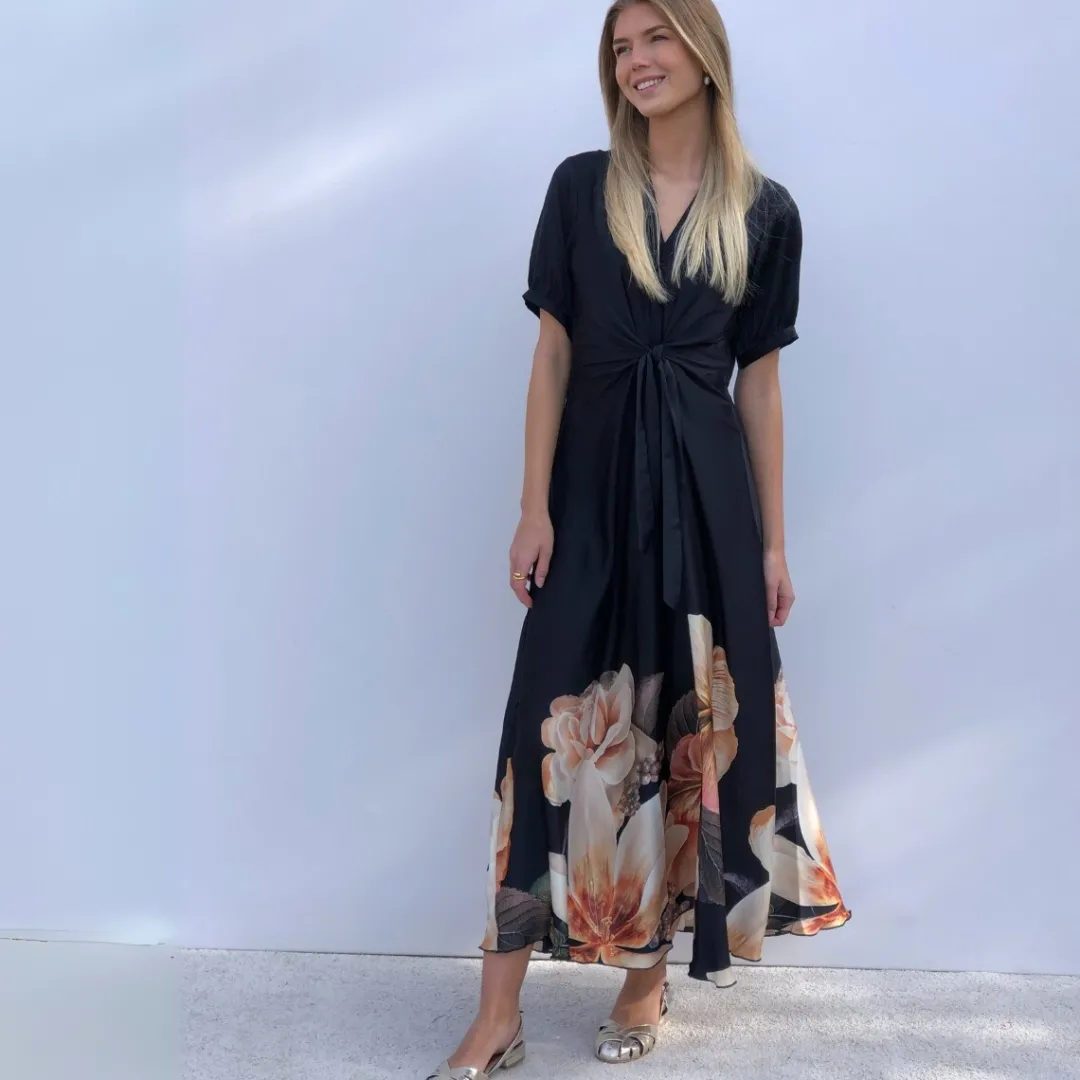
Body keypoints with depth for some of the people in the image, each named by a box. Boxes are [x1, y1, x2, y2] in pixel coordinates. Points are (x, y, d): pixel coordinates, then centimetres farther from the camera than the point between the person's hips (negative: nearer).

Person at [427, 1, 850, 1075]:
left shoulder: (765, 212, 4)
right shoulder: (580, 188, 4)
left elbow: (760, 381, 6)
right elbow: (553, 353, 2)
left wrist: (773, 541, 5)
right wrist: (533, 507, -4)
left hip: (704, 496, 1)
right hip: (592, 485, 0)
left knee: (686, 733, 5)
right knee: (558, 732, -3)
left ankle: (648, 975, 24)